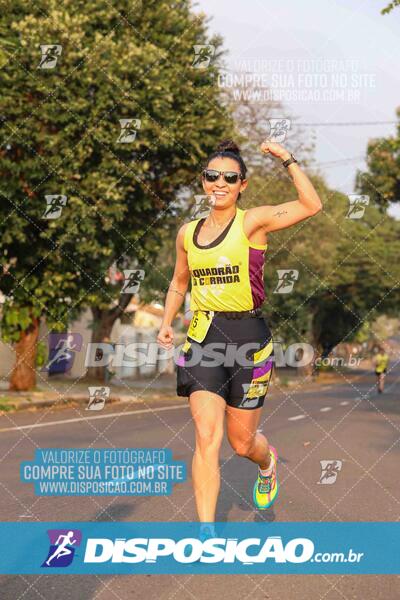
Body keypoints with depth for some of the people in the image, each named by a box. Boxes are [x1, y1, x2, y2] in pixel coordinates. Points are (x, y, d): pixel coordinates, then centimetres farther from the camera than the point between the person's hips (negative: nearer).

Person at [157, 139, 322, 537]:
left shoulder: (253, 221, -5)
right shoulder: (188, 233, 9)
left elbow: (311, 206, -19)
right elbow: (179, 282, 24)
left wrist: (287, 159, -18)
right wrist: (166, 323, 12)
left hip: (247, 336, -3)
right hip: (202, 337, 3)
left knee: (241, 442, 9)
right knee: (207, 437, -11)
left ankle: (267, 463, 47)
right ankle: (207, 531, -7)